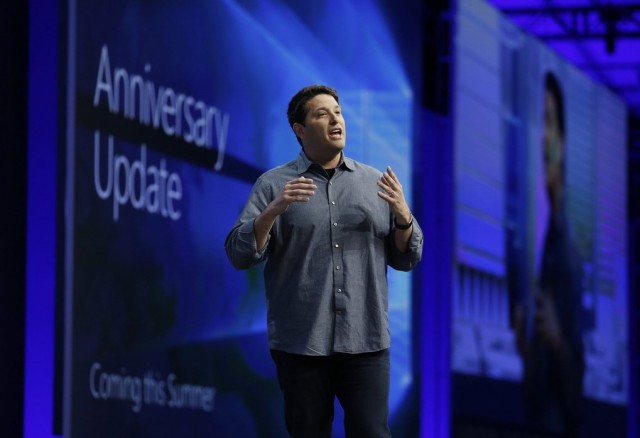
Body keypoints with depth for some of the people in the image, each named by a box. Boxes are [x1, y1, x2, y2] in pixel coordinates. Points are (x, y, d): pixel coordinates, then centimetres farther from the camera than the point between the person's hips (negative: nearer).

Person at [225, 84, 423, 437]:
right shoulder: (273, 184, 4)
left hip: (365, 342, 1)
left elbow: (406, 258, 11)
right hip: (300, 343, -1)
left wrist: (402, 215, -9)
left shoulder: (375, 183, 12)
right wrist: (273, 211, -21)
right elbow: (239, 254, -5)